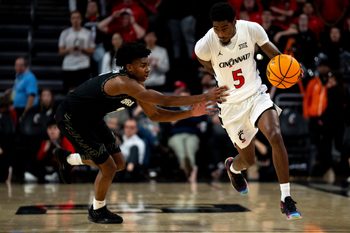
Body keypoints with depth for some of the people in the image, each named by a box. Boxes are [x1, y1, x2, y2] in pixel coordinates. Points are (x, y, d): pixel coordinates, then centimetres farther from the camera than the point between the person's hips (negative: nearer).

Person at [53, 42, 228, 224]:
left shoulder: (135, 85, -3)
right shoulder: (123, 83, -33)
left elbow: (154, 114, 3)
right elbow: (164, 100, -40)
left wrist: (191, 113, -8)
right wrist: (203, 97, -40)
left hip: (91, 118, 10)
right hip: (71, 118, -9)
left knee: (118, 164, 13)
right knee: (108, 168, -7)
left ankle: (67, 159, 33)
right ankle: (98, 212, 18)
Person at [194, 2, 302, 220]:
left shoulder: (252, 29, -15)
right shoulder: (205, 45, -20)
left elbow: (274, 54, -4)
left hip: (256, 95, 1)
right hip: (231, 104, -1)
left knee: (275, 136, -25)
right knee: (248, 160, 8)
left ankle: (286, 199, -17)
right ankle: (233, 167, 49)